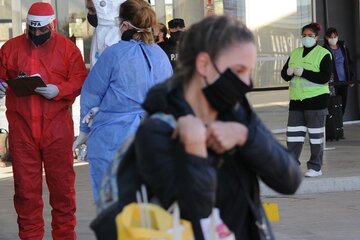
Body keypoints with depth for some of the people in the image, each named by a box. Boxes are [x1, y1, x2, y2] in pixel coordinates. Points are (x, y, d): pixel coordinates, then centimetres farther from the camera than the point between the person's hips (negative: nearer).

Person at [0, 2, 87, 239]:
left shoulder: (67, 48, 5)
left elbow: (80, 80, -1)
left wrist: (58, 90, -18)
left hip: (56, 124, -1)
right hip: (21, 126, 1)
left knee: (62, 182, 3)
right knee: (25, 184, 3)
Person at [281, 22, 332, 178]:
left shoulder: (323, 54, -3)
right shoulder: (295, 53, 15)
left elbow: (325, 77, -15)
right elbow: (284, 74, 13)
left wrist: (303, 72, -19)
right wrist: (289, 71, -11)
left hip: (316, 100, -6)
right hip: (296, 100, 6)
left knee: (316, 135, 0)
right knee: (293, 134, 4)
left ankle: (315, 167, 5)